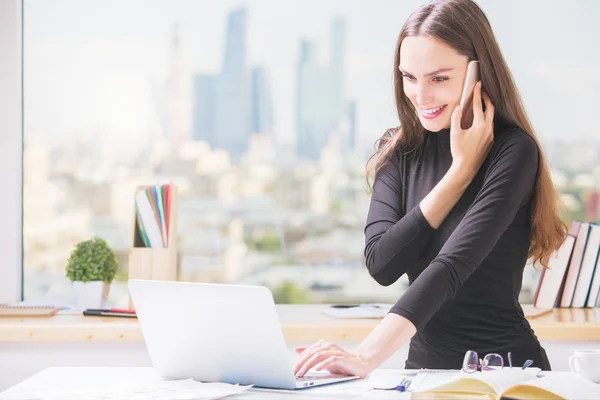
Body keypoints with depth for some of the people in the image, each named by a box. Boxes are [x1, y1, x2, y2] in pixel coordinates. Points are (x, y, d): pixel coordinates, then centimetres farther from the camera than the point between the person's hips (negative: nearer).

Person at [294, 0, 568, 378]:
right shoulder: (400, 152, 6)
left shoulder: (513, 152, -11)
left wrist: (368, 357, -34)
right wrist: (462, 169, -11)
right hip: (424, 366, 5)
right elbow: (381, 265, -7)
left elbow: (454, 265, -23)